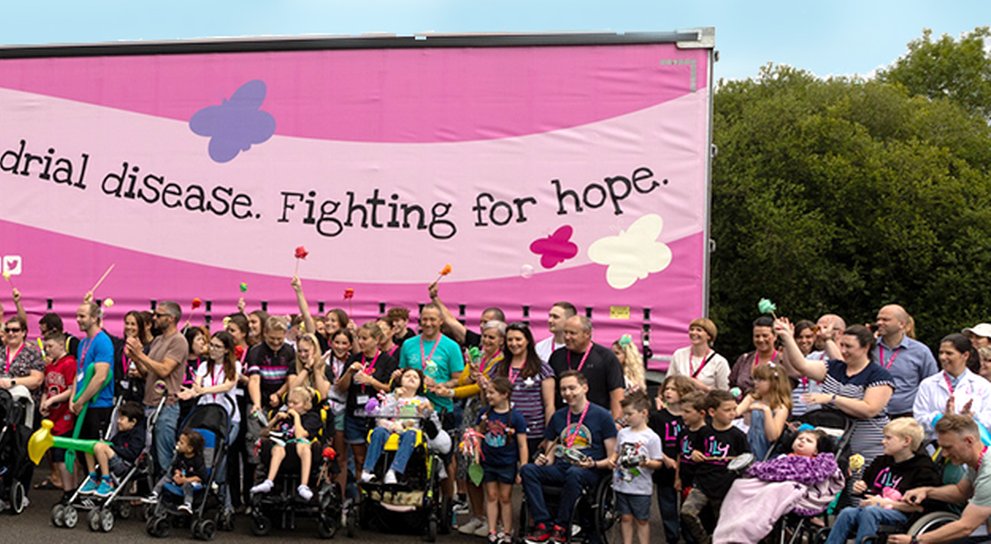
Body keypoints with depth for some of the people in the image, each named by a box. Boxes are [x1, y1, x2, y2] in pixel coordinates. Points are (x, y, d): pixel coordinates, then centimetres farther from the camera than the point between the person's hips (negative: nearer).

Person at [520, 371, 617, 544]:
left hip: (589, 472, -5)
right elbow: (550, 455, 20)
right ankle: (543, 524, -27)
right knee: (527, 469, -22)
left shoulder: (602, 416, 1)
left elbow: (612, 458, -1)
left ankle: (561, 527, -24)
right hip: (560, 469, 5)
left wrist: (594, 464, -20)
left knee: (574, 472, -39)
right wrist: (544, 461, -3)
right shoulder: (558, 417, 17)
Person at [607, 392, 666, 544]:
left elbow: (658, 463, -8)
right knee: (626, 517, 11)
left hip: (641, 487, -4)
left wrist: (647, 463, -27)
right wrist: (612, 459, -2)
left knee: (642, 520, 7)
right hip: (621, 484, 4)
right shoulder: (622, 433, 6)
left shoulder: (652, 437, -9)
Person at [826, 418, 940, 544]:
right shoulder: (881, 462, 18)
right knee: (847, 512, -26)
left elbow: (920, 506, -12)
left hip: (902, 515, -6)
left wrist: (886, 503, -15)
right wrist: (859, 487, 10)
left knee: (869, 511, -35)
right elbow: (865, 484, 35)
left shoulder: (923, 468, -2)